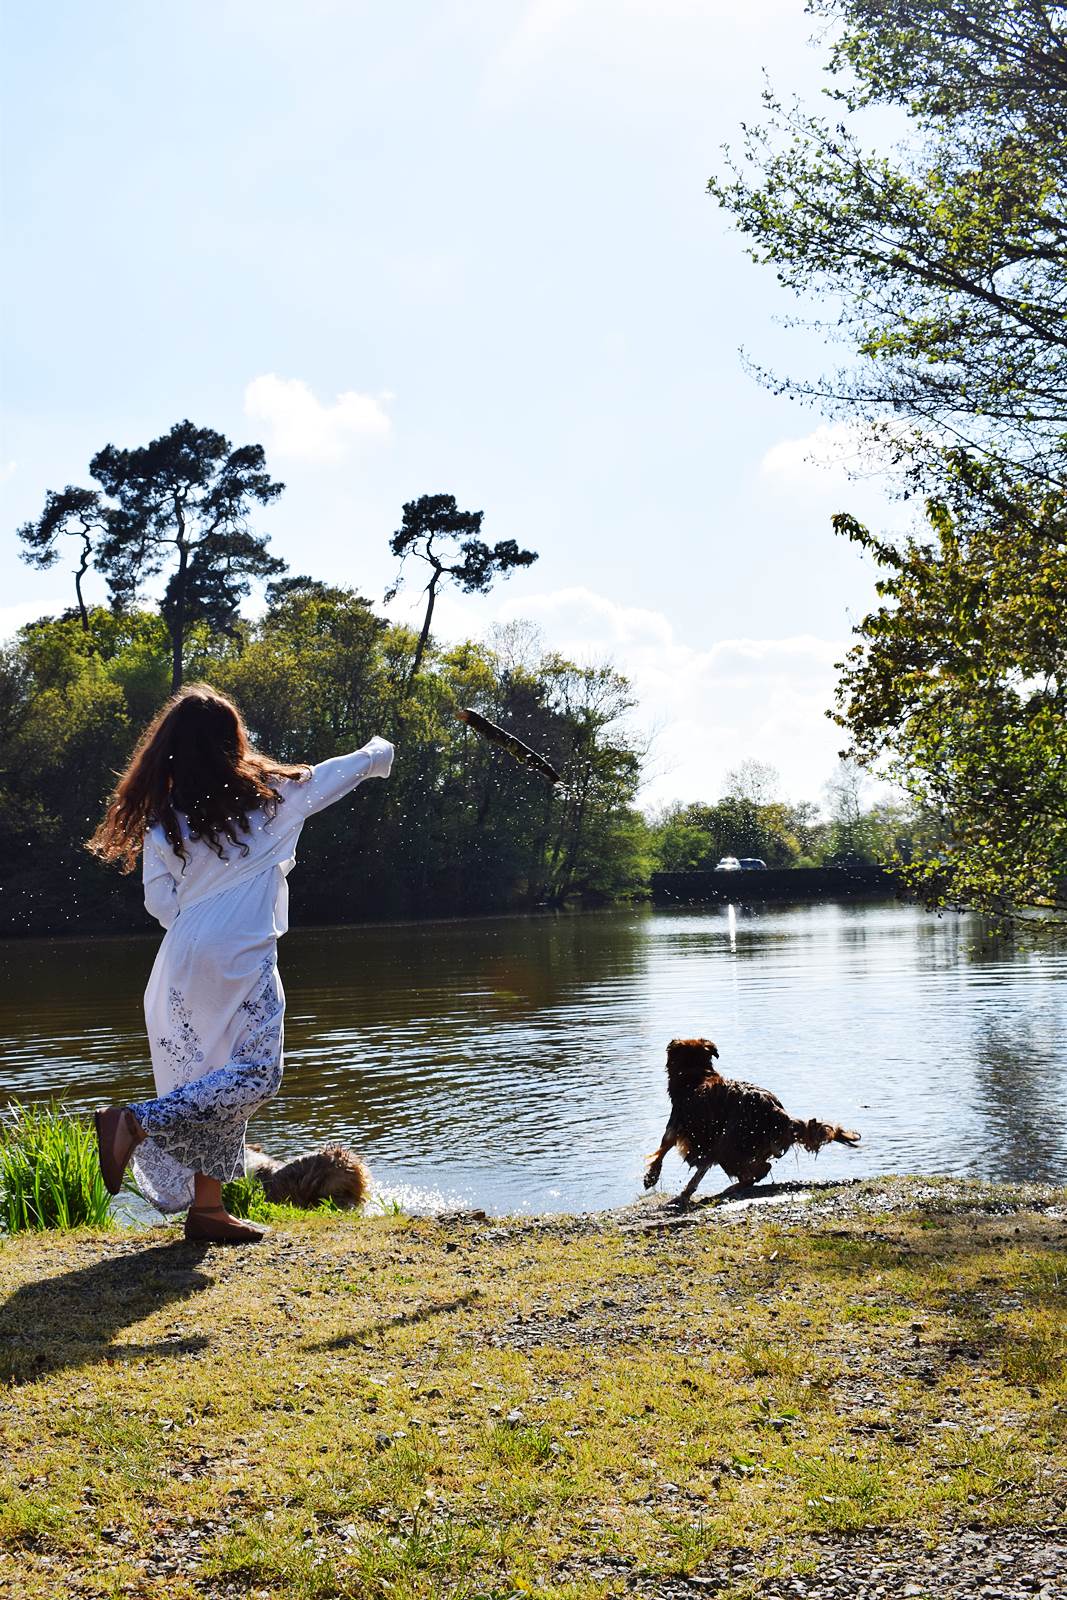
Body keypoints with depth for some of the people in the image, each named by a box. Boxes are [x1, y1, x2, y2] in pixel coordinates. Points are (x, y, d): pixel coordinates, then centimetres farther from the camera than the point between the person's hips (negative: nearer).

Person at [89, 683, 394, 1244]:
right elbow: (329, 777, 15)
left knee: (217, 1081, 13)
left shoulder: (163, 814, 6)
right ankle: (137, 1122, -17)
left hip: (184, 959, 6)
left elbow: (158, 898, 5)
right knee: (255, 1077, -5)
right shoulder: (264, 795, -2)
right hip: (238, 960, -6)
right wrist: (379, 752, 33)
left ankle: (206, 1207, 14)